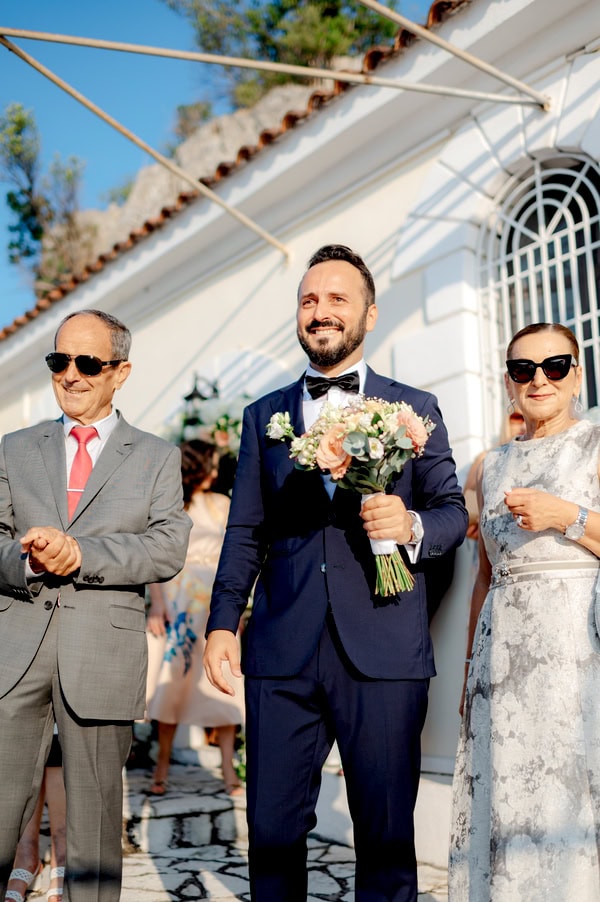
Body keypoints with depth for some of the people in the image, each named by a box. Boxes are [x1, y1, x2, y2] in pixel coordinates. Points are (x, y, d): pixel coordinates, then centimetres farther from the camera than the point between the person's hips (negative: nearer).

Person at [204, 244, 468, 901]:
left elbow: (453, 511, 8)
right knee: (271, 829, 6)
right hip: (282, 651, 2)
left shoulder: (414, 409, 10)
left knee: (386, 833, 6)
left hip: (383, 654, -1)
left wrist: (412, 526, -15)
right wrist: (222, 623, 1)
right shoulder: (264, 416, 15)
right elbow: (245, 533, 13)